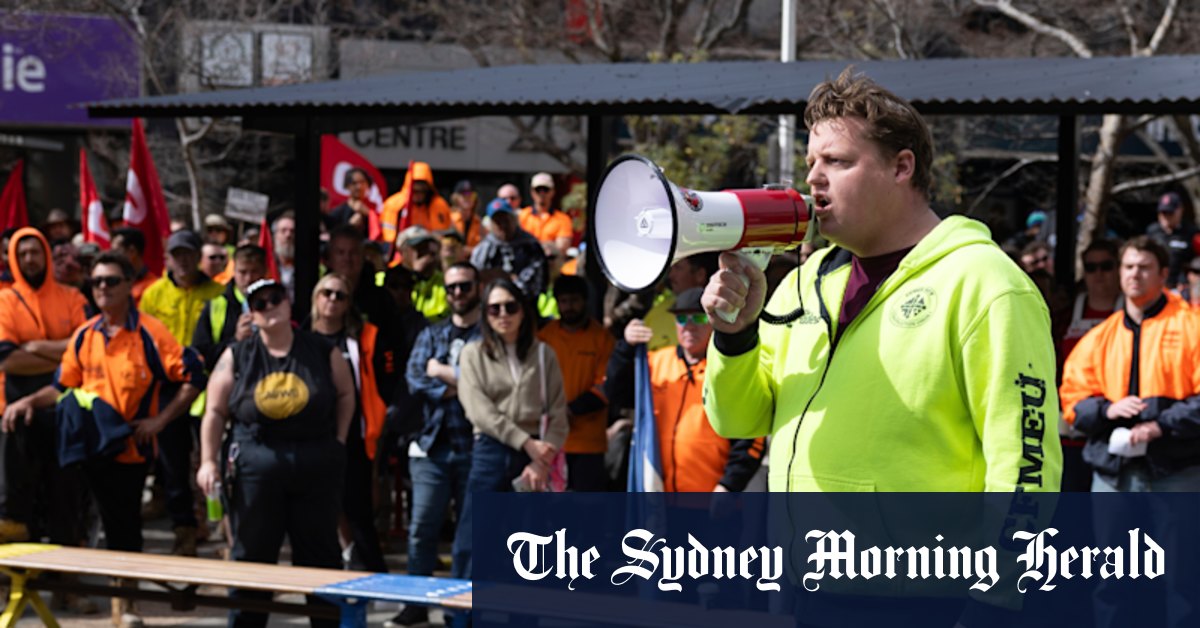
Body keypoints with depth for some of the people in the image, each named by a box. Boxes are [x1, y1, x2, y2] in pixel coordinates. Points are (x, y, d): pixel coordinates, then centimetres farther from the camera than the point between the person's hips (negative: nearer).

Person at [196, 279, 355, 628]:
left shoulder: (322, 353, 4)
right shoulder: (237, 357, 3)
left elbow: (346, 394, 18)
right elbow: (215, 412, 3)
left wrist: (339, 439, 9)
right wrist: (208, 460, -6)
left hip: (316, 468, 0)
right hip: (255, 467, 0)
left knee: (320, 555, 5)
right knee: (251, 556, 4)